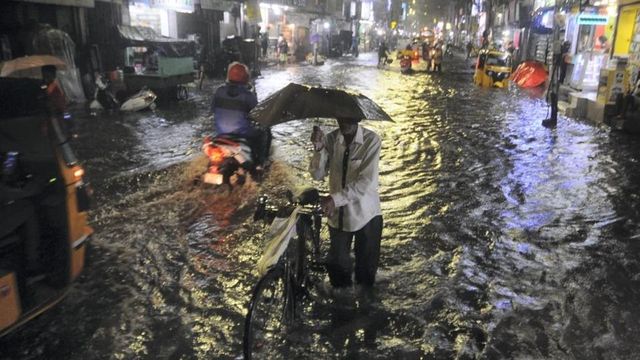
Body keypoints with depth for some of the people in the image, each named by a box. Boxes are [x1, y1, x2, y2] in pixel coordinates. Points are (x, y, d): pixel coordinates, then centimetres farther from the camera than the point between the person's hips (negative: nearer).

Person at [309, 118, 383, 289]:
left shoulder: (371, 140, -16)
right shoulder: (331, 139, -5)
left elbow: (366, 182, -22)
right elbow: (317, 174, -7)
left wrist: (335, 199, -27)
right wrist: (319, 149, -23)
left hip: (365, 214, -3)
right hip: (338, 213, 3)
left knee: (366, 269, 12)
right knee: (336, 265, 14)